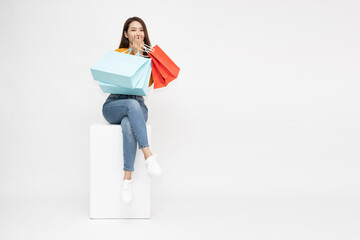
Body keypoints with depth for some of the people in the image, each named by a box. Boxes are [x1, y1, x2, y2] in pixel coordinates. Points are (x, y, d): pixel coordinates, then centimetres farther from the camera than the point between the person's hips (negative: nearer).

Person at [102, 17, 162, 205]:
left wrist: (141, 56, -7)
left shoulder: (149, 57, 15)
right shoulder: (117, 53, 12)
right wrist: (134, 53, -6)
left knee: (128, 124, -37)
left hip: (138, 105, 1)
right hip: (114, 105, -1)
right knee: (132, 104, -38)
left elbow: (148, 83, -1)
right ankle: (148, 156, -45)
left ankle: (127, 179, -39)